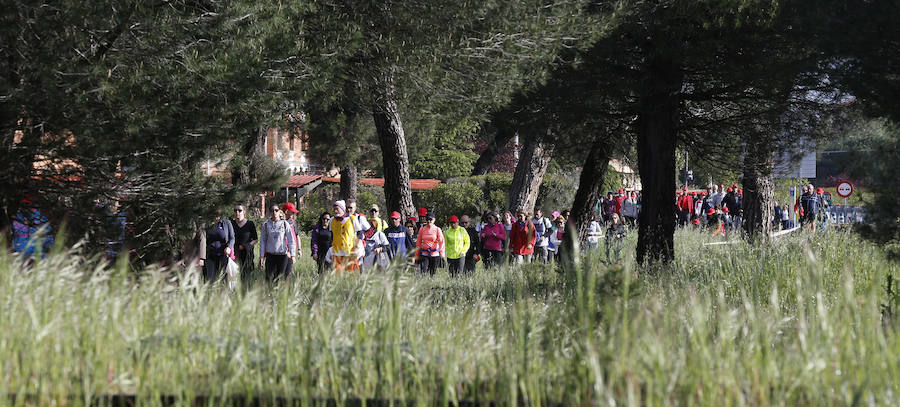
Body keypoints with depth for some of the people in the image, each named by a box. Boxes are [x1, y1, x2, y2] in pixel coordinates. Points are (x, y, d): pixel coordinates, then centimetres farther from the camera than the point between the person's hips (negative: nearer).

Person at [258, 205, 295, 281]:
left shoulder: (285, 224, 2)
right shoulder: (266, 225, 5)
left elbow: (291, 240, 3)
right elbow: (262, 241, 9)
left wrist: (292, 255, -3)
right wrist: (261, 256, 4)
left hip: (283, 255, -1)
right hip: (270, 255, 1)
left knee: (281, 277, -2)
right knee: (270, 277, -5)